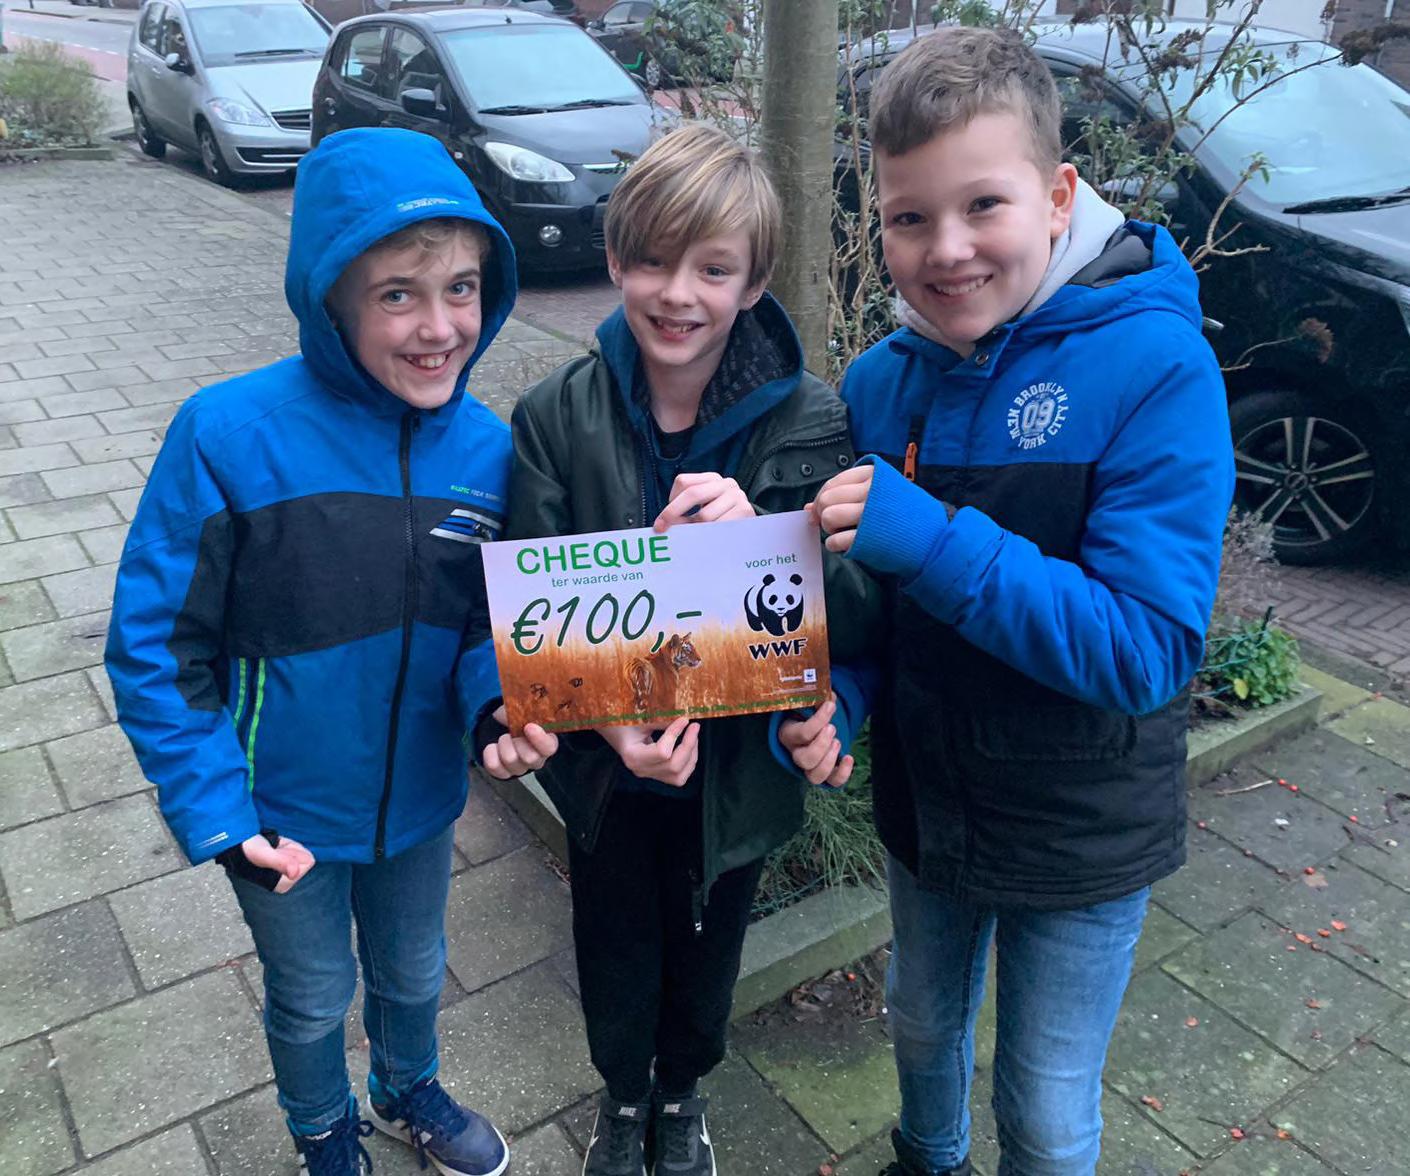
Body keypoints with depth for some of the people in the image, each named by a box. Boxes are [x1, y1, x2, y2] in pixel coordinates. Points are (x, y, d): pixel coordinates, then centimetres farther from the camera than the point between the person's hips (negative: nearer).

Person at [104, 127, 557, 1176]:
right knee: (313, 995, 24)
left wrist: (502, 705, -23)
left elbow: (486, 622, -3)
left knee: (414, 973, 29)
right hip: (283, 812, -3)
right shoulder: (231, 435, -26)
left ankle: (408, 1091, 62)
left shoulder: (486, 448, -14)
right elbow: (153, 642, -18)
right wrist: (213, 811, -21)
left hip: (420, 796, 3)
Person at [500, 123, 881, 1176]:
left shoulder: (812, 421, -17)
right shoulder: (556, 417, -14)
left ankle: (683, 1090, 58)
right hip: (606, 765, 1)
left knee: (706, 952, 25)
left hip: (740, 763, 0)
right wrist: (607, 720, -27)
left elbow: (859, 616, -18)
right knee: (616, 951, 24)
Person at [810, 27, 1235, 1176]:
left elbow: (1149, 650, -28)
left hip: (1080, 827, -4)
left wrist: (930, 541, -36)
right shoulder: (881, 381, -9)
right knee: (923, 1024, 29)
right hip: (925, 799, 5)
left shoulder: (1156, 367, -23)